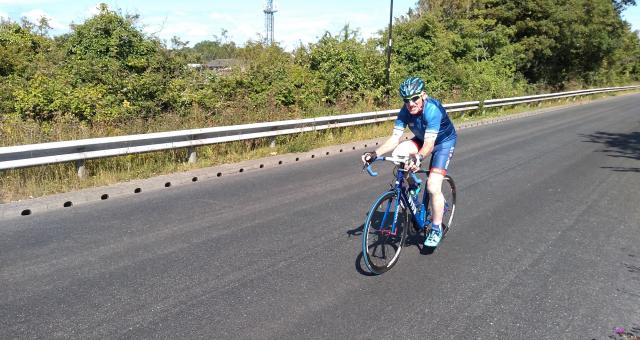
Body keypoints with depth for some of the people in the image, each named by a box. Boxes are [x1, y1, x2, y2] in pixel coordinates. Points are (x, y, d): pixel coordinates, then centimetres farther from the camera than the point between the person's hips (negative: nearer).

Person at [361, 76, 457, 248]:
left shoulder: (433, 109, -35)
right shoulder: (405, 111, -19)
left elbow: (429, 144, -42)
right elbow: (394, 138, -24)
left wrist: (418, 158, -62)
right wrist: (374, 153, -38)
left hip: (444, 141, -5)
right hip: (422, 139, 6)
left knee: (433, 186, -18)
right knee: (397, 154, -24)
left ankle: (436, 229, 3)